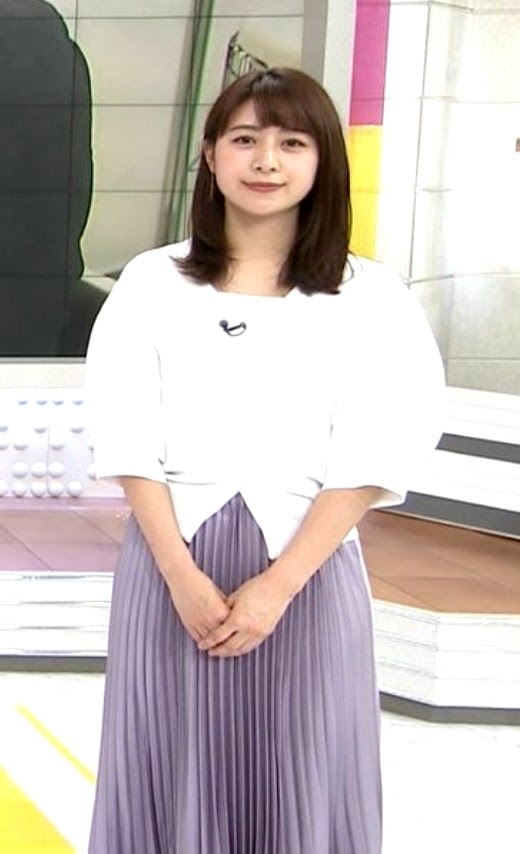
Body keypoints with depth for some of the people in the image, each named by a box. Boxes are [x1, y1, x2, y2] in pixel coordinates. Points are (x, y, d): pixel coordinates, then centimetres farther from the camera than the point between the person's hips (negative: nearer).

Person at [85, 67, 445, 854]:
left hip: (308, 565, -1)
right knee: (174, 769, 9)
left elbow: (374, 458, -7)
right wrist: (182, 576, -12)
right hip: (172, 559, 1)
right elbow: (128, 441, -2)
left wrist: (277, 585, -15)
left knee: (296, 781, 7)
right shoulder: (152, 283, 2)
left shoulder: (370, 298, -1)